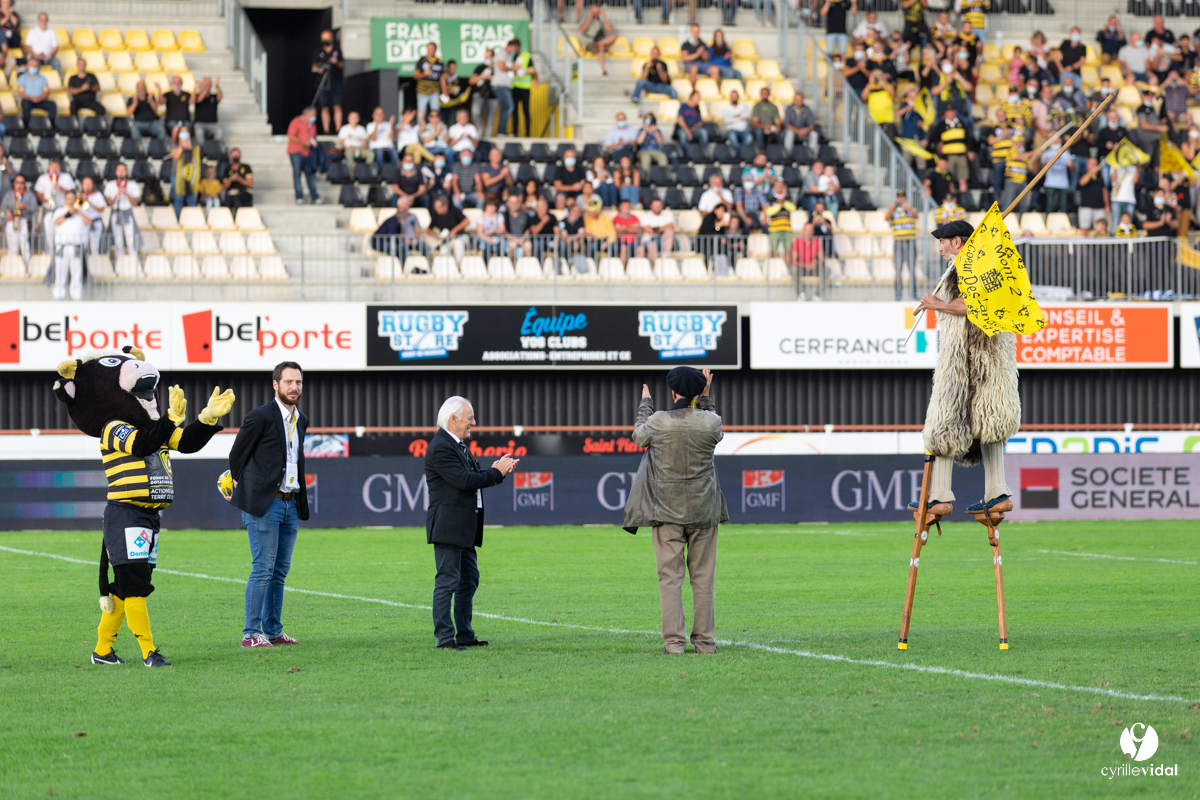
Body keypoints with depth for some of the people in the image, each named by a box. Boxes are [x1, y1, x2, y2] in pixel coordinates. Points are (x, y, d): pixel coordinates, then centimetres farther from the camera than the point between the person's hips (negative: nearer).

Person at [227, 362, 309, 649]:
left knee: (280, 570, 9)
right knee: (263, 569, -8)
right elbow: (237, 454, 0)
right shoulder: (260, 417, -9)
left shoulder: (301, 420, 13)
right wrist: (241, 486, 12)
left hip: (290, 504, 7)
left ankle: (273, 630, 15)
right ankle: (251, 633, -5)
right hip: (264, 504, -7)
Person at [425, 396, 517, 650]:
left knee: (469, 580, 14)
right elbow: (465, 481, -23)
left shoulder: (459, 446, 16)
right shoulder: (441, 448, -17)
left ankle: (465, 636, 21)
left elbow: (474, 478, 16)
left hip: (464, 528, 11)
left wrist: (497, 471, -1)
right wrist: (496, 472, -12)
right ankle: (445, 638, -6)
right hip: (448, 526, -11)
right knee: (447, 581, -8)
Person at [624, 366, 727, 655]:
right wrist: (706, 397, 30)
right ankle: (704, 640, 7)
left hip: (667, 512, -1)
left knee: (670, 577, 0)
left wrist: (645, 403, 31)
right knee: (703, 578, 7)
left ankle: (673, 640, -5)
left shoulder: (658, 422, -9)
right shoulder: (711, 422, -6)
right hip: (703, 512, 1)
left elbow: (638, 436, 15)